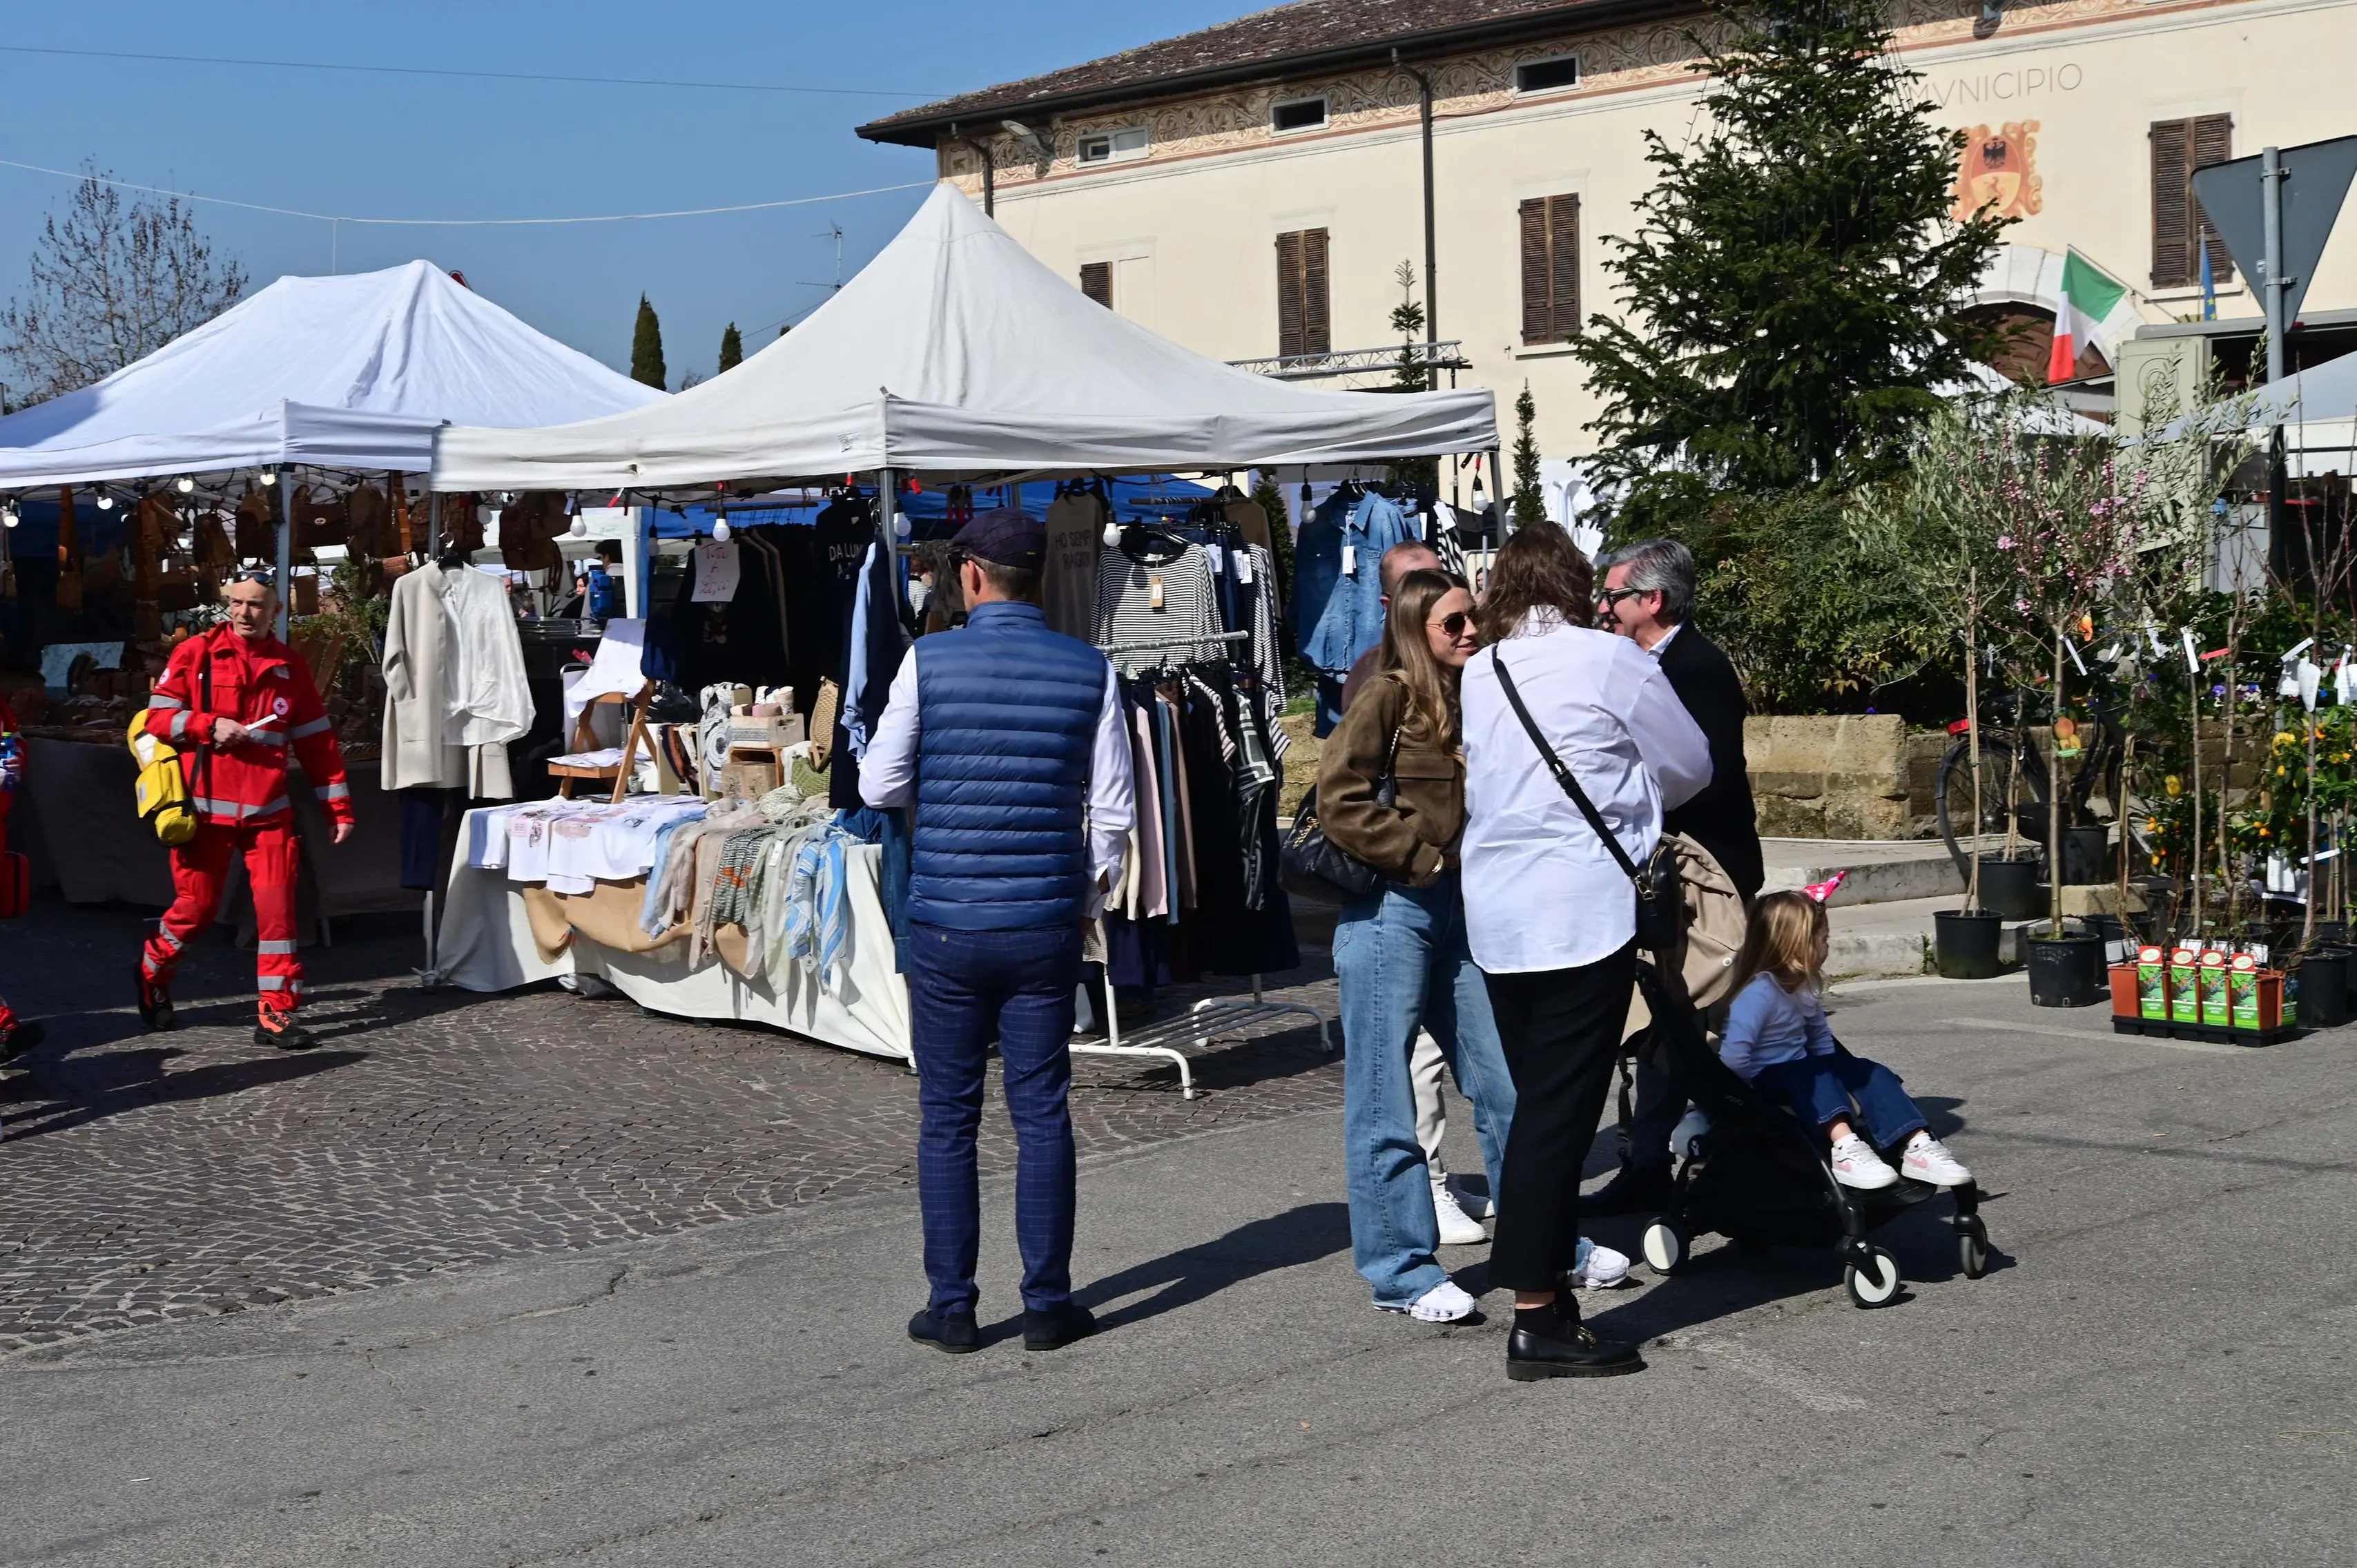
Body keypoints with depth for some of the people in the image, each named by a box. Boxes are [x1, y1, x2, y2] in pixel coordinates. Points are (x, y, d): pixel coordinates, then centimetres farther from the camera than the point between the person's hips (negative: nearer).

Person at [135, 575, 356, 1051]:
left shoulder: (290, 666, 7)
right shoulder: (196, 653, 0)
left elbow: (317, 741, 10)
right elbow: (159, 715, -2)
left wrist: (338, 807, 8)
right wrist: (211, 725, -18)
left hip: (267, 810, 2)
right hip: (205, 807, -2)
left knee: (277, 907, -5)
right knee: (196, 905, 4)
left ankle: (276, 1013, 1)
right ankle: (153, 974, 33)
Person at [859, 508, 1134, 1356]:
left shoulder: (929, 660, -6)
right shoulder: (1090, 670, -1)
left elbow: (880, 787, -1)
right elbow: (1112, 812, 0)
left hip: (945, 925, -1)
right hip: (1046, 922, 1)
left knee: (947, 1118, 8)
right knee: (1042, 1111, 9)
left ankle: (951, 1306, 13)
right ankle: (1048, 1302, 13)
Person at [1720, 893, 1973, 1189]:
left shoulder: (1803, 986, 4)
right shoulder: (1759, 993, -25)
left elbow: (1821, 1040, 14)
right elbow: (1733, 1058, -34)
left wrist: (1840, 1084, 2)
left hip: (1800, 1078, 9)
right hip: (1761, 1085, -9)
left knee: (1868, 1073, -7)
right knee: (1811, 1074, -34)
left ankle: (1917, 1145, -23)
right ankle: (1844, 1148, -53)